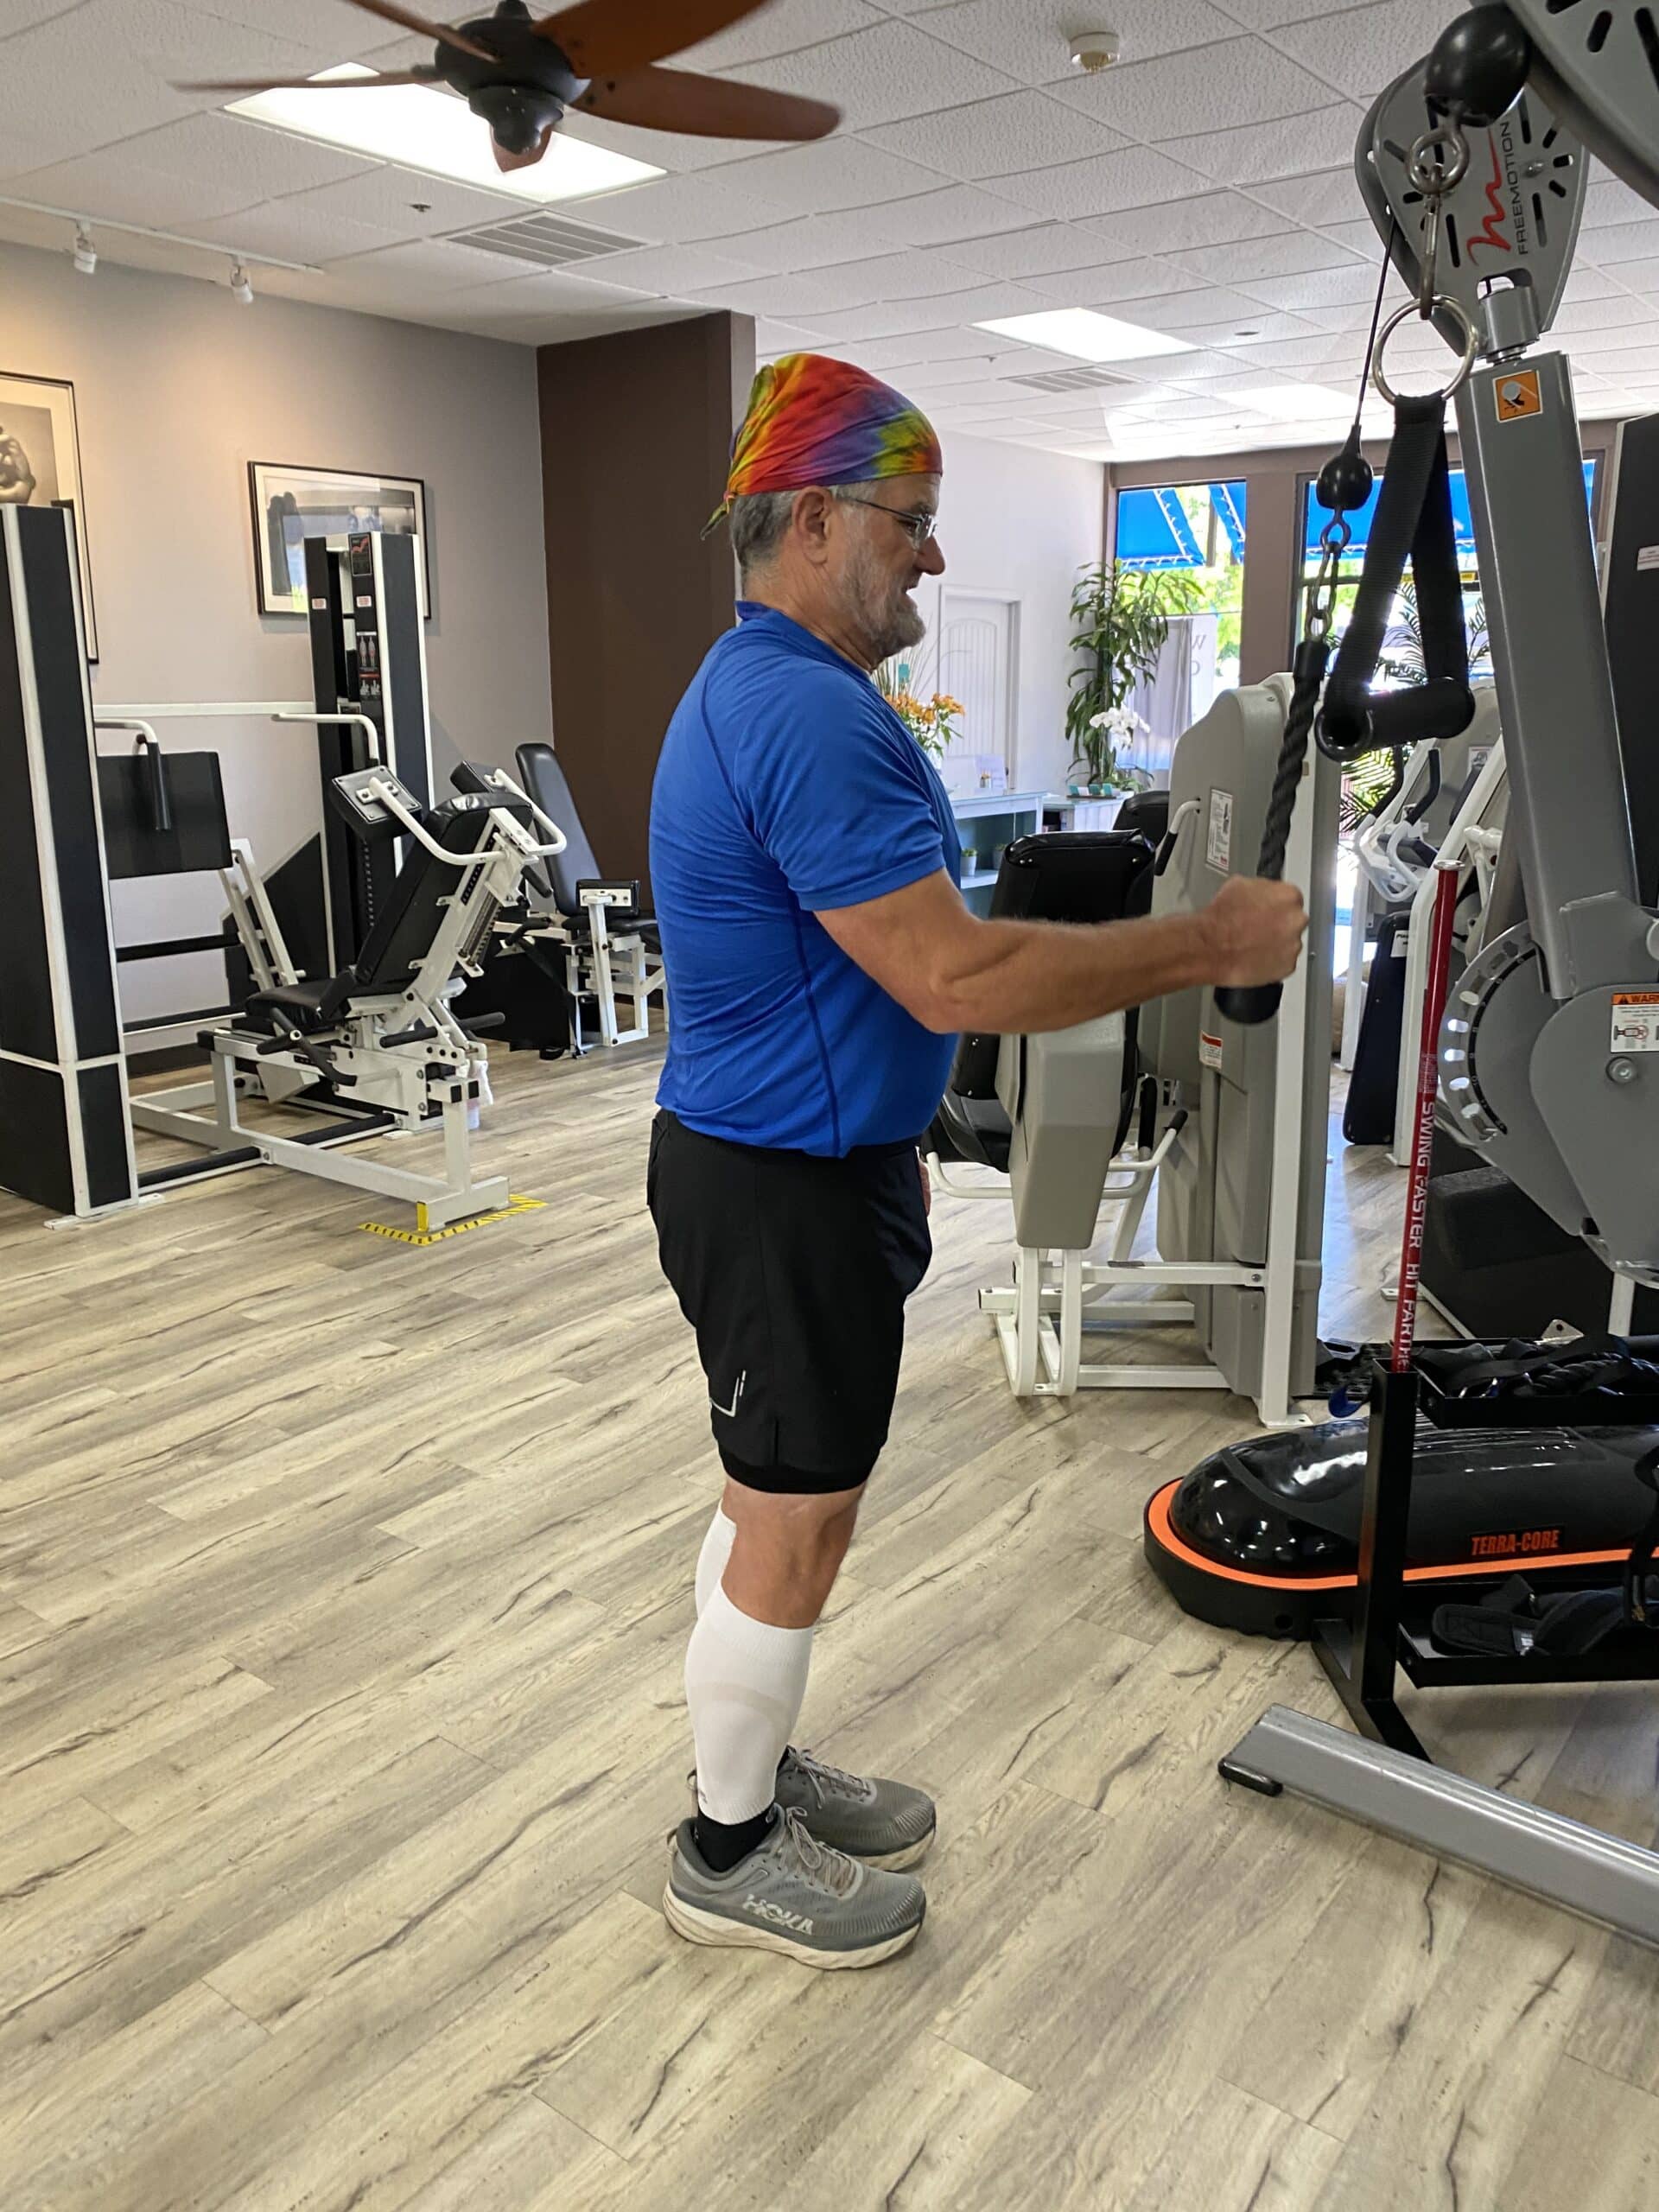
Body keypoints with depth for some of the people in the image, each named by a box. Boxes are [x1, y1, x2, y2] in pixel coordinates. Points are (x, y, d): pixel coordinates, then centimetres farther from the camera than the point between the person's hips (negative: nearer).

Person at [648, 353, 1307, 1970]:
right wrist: (1209, 945, -21)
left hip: (797, 1164, 10)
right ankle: (729, 1853, 24)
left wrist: (885, 1152, 23)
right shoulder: (807, 714, -23)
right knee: (792, 1521, 5)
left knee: (786, 1500, 20)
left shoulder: (766, 690, 13)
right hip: (784, 1189, -10)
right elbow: (955, 978, -29)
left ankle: (758, 1767, 38)